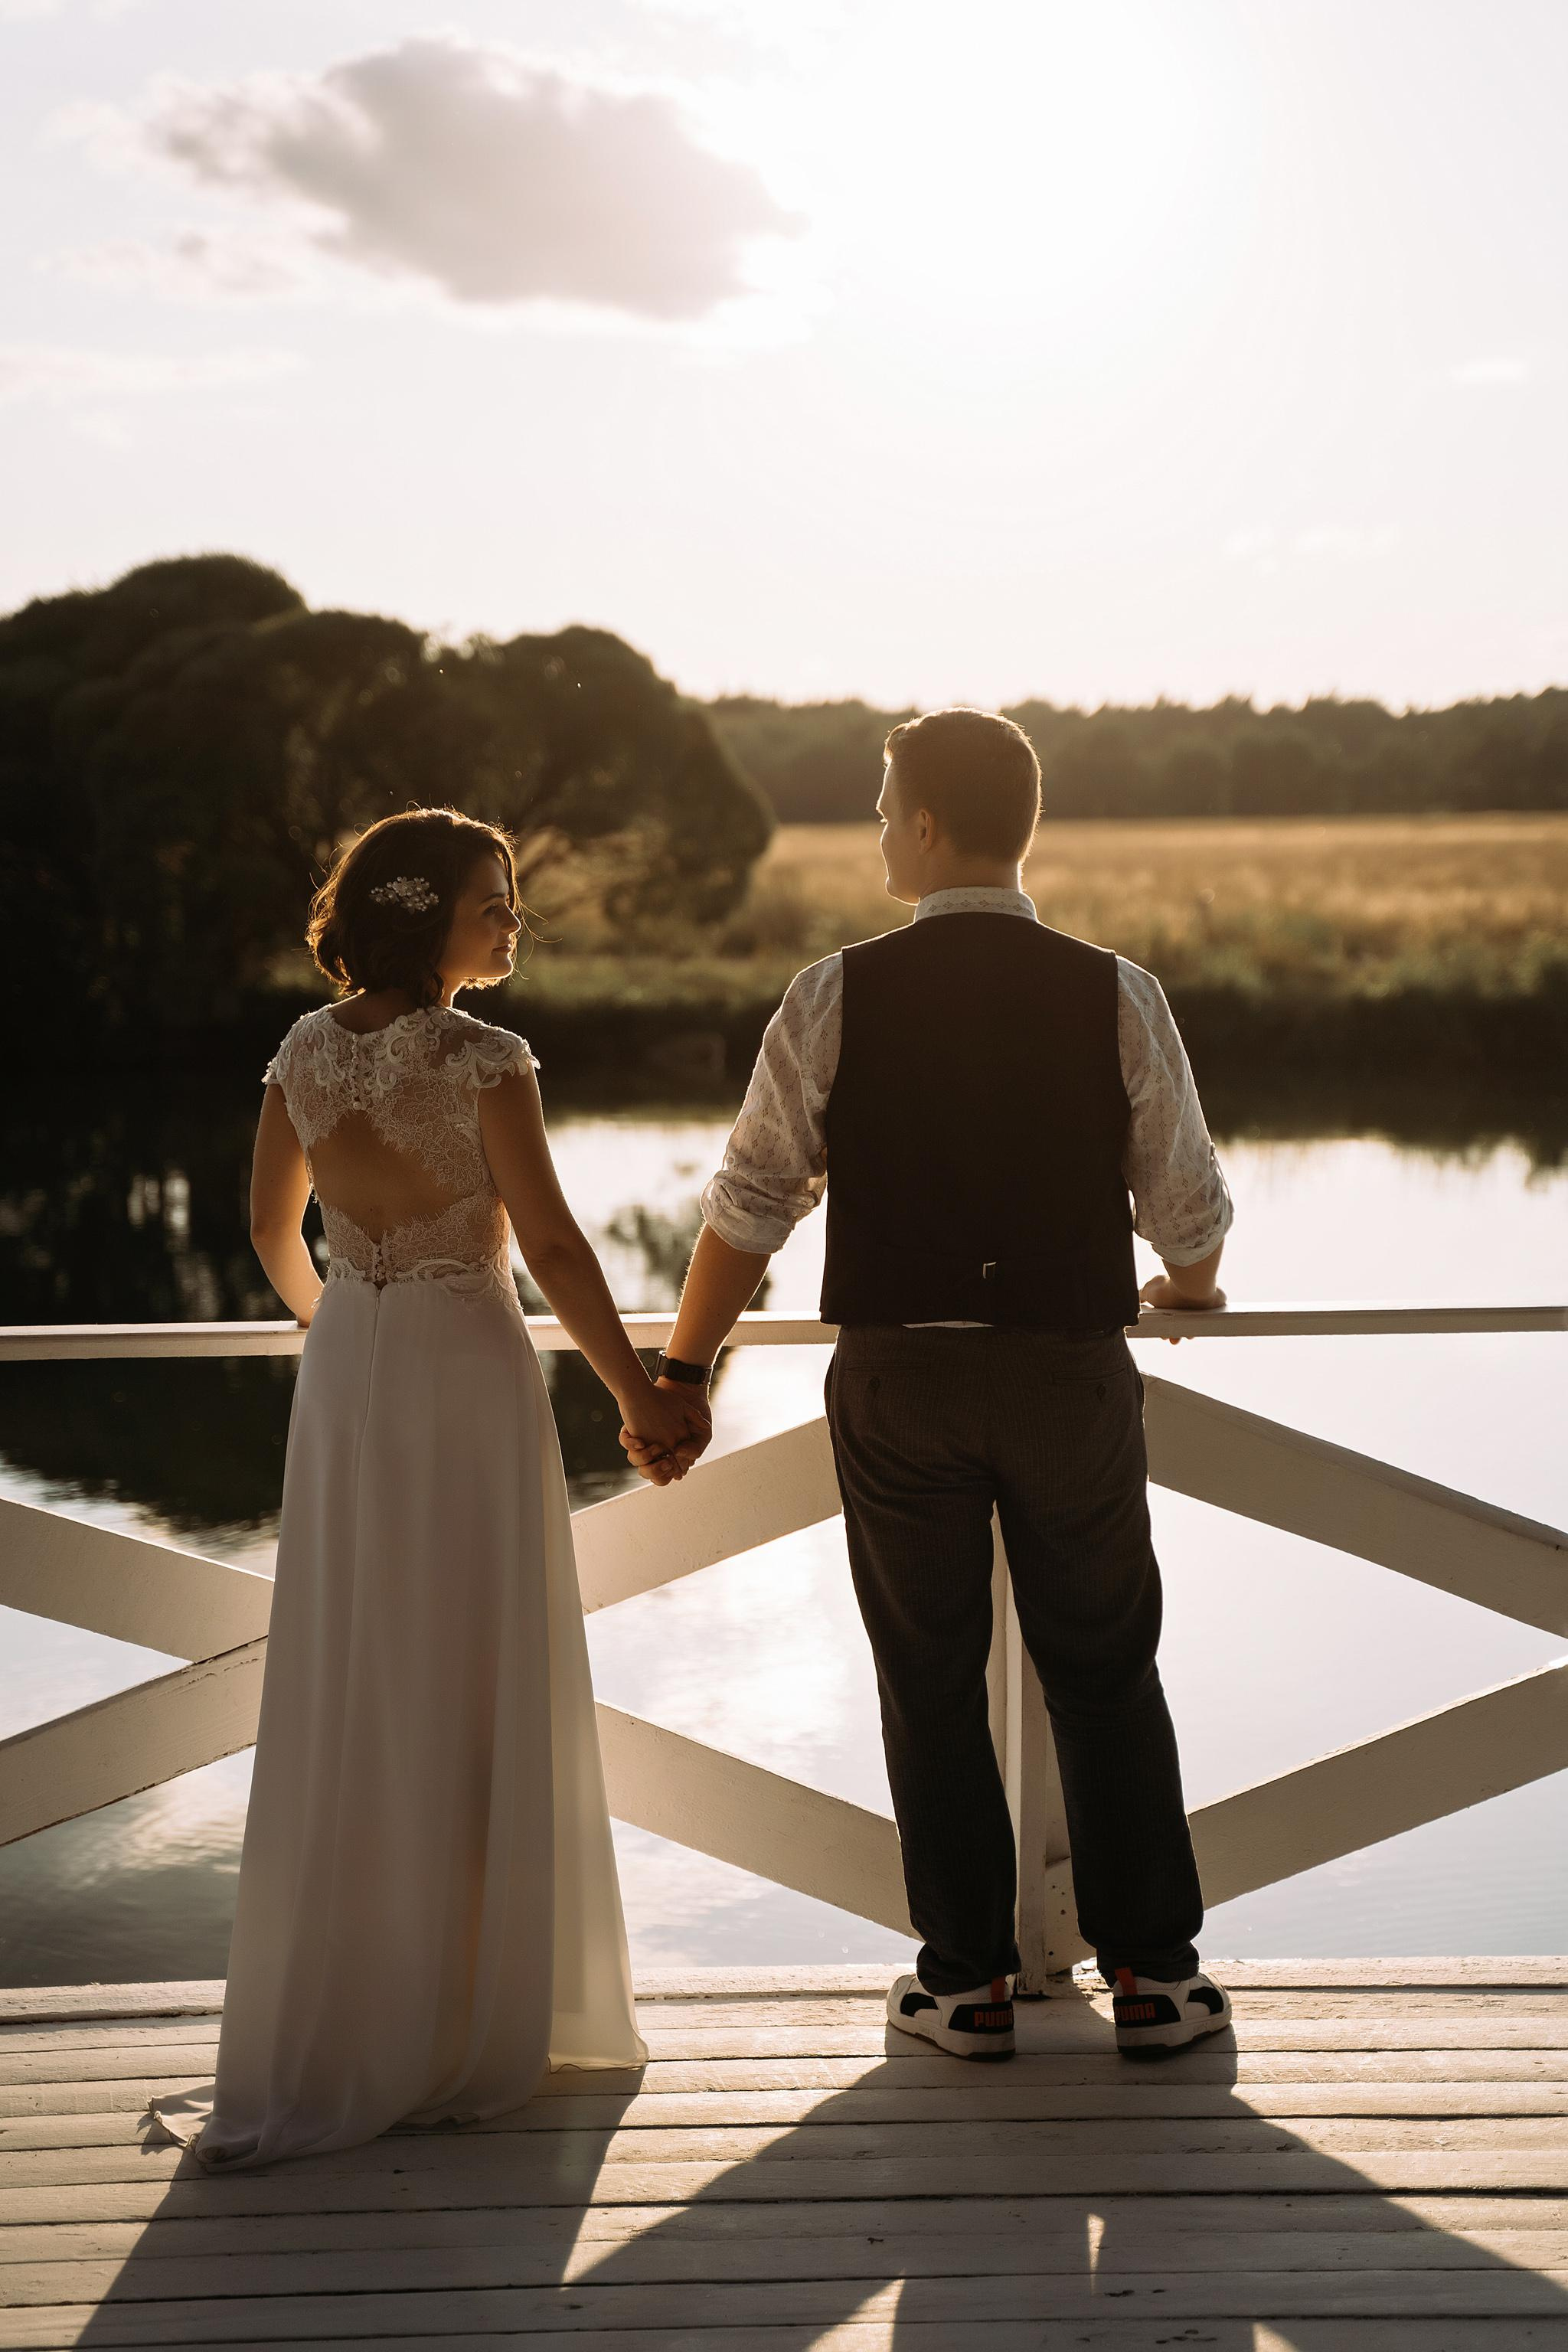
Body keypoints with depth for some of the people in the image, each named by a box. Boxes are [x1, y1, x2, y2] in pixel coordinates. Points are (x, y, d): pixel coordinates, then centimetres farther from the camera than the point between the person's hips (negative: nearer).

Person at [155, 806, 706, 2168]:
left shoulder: (306, 1052, 5)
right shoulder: (483, 1060, -13)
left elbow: (273, 1228, 15)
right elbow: (553, 1249, -14)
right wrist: (638, 1394, -5)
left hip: (344, 1390, 6)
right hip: (467, 1379, -6)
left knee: (342, 1698, 11)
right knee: (475, 1700, 4)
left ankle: (322, 2035, 18)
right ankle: (465, 2029, 12)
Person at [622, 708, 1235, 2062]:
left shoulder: (835, 1000, -7)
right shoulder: (1117, 998, -5)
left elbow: (751, 1204, -3)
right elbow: (1190, 1206, 1)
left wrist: (683, 1369, 9)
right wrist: (1188, 1288, 25)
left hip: (899, 1377, 0)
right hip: (1073, 1371, 1)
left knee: (931, 1682, 12)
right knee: (1105, 1673, 14)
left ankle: (967, 1984, 19)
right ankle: (1152, 1974, 18)